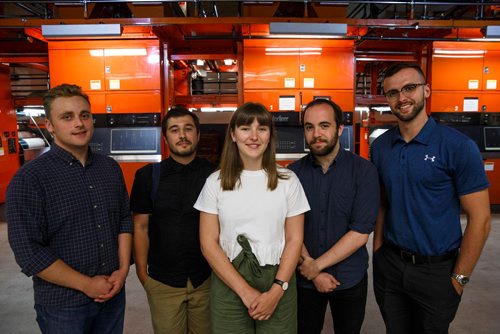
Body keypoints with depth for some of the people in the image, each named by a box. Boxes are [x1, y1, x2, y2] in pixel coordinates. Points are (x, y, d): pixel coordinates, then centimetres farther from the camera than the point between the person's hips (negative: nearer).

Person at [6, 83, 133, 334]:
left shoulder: (111, 168, 2)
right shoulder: (29, 179, -14)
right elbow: (29, 251, -16)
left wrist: (123, 270, -3)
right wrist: (87, 285, -14)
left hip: (113, 293, 4)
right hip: (63, 305, -4)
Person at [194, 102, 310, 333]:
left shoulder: (288, 181, -1)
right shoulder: (215, 182, -2)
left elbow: (294, 239, -1)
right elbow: (208, 243, -5)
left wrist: (276, 291, -11)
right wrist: (245, 291, -11)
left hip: (278, 283, 0)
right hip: (228, 284, 0)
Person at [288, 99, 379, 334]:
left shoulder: (363, 171, -11)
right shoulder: (293, 172, -6)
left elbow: (360, 233, -16)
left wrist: (316, 265, -15)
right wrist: (312, 271, -13)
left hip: (350, 278, -1)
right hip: (304, 279, 1)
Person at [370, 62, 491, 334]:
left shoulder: (458, 146, -13)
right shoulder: (379, 146, 0)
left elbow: (479, 219, -11)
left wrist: (459, 278, -9)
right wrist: (378, 250, 0)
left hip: (436, 270, -3)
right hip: (388, 265, 4)